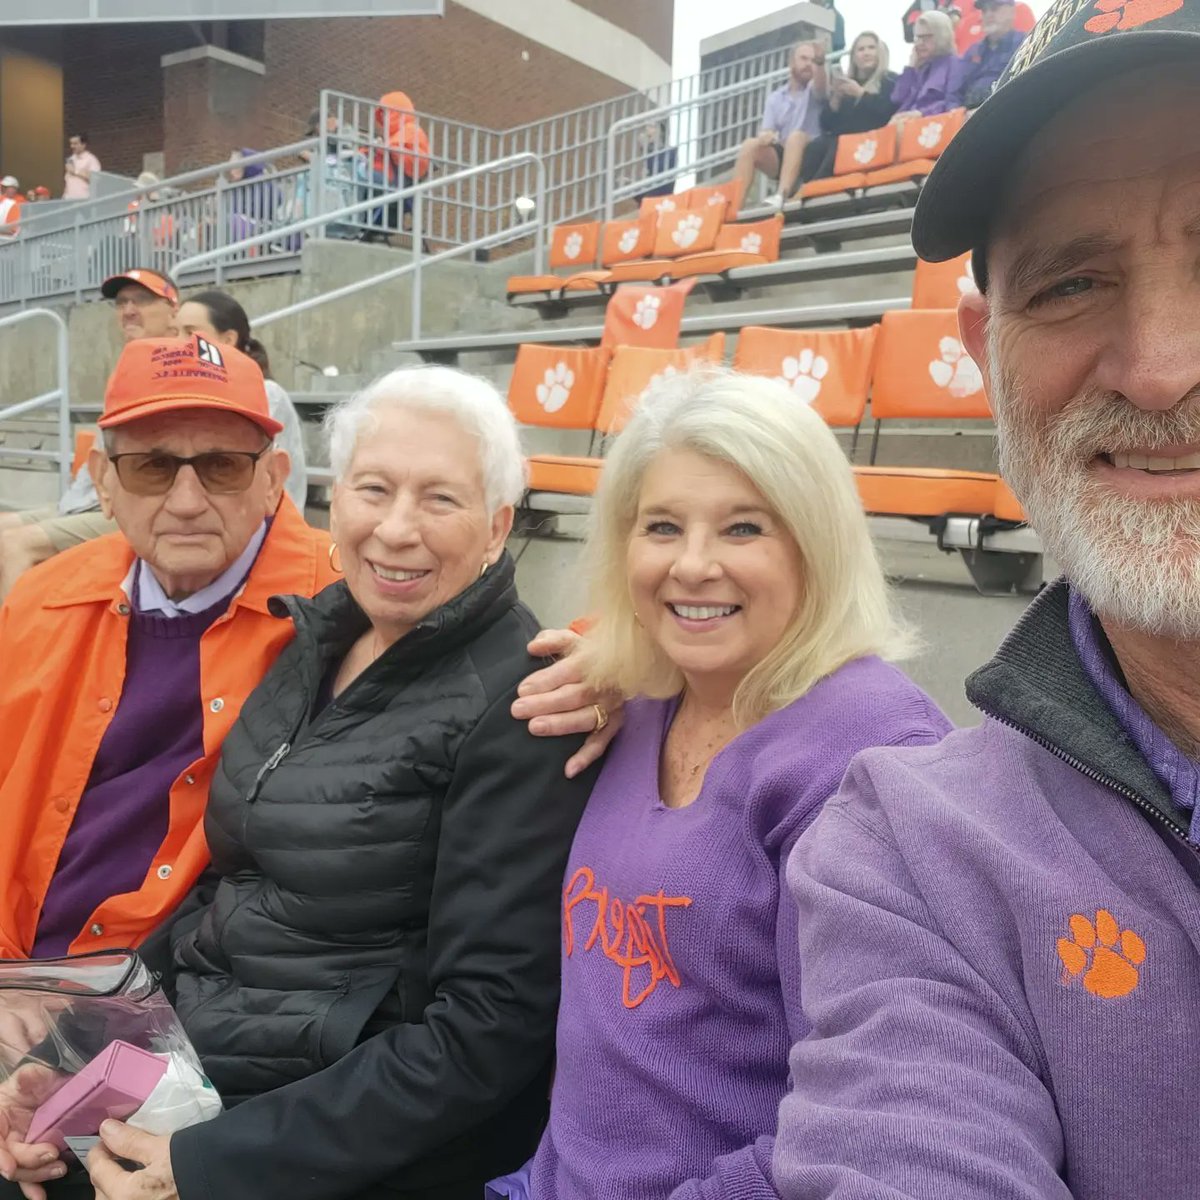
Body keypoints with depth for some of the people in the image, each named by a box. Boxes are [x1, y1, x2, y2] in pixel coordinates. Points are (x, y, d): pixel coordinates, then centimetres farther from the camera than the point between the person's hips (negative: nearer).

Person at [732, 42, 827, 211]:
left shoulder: (815, 90, 7)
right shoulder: (775, 98, 16)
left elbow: (821, 87, -18)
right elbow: (766, 131, 7)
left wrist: (819, 63, -39)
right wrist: (765, 136, -18)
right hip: (780, 158, 3)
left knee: (797, 136, -34)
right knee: (750, 144, -22)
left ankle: (781, 195, -51)